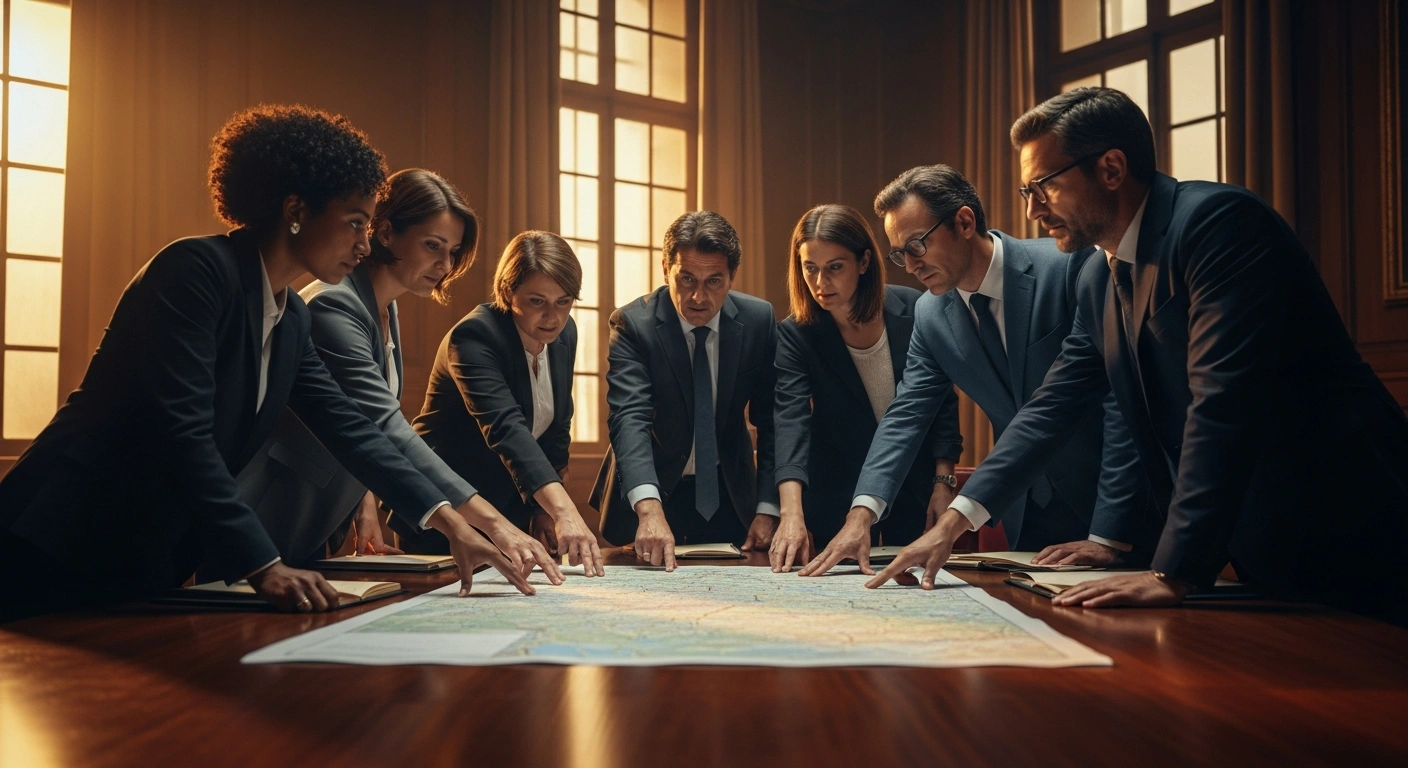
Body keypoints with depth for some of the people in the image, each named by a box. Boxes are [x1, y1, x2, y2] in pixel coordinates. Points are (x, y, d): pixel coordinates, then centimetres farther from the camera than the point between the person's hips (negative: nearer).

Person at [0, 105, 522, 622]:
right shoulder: (196, 270, -18)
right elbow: (181, 430, -26)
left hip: (153, 562, 8)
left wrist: (450, 522, -1)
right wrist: (263, 566, -31)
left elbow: (347, 428, 7)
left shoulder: (292, 318, 8)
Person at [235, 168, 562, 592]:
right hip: (268, 528, -9)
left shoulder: (385, 309, 6)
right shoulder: (336, 306, -24)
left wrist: (365, 500, 0)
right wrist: (491, 523, -42)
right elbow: (387, 428, -35)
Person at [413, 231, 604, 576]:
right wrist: (563, 510, -53)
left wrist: (544, 508, 2)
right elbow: (504, 427, -41)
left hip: (512, 509, 6)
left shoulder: (564, 332, -4)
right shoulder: (473, 336, -26)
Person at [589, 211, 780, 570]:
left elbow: (773, 420, -6)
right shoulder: (632, 324, -19)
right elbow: (629, 418, -31)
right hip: (651, 491, -2)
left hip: (730, 494, 3)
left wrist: (767, 509, -15)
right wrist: (649, 510, -46)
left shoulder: (759, 319, -10)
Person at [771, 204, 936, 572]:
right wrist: (792, 514, -41)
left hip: (915, 490, 1)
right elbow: (791, 420, -28)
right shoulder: (795, 334, -15)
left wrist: (943, 485, -6)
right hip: (838, 497, -1)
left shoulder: (915, 310, -12)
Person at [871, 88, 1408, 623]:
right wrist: (954, 520, 0)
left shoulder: (1219, 221, -19)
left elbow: (1222, 402, -27)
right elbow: (1053, 407, 9)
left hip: (1340, 539, -7)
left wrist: (1173, 574, -28)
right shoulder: (1098, 281, 7)